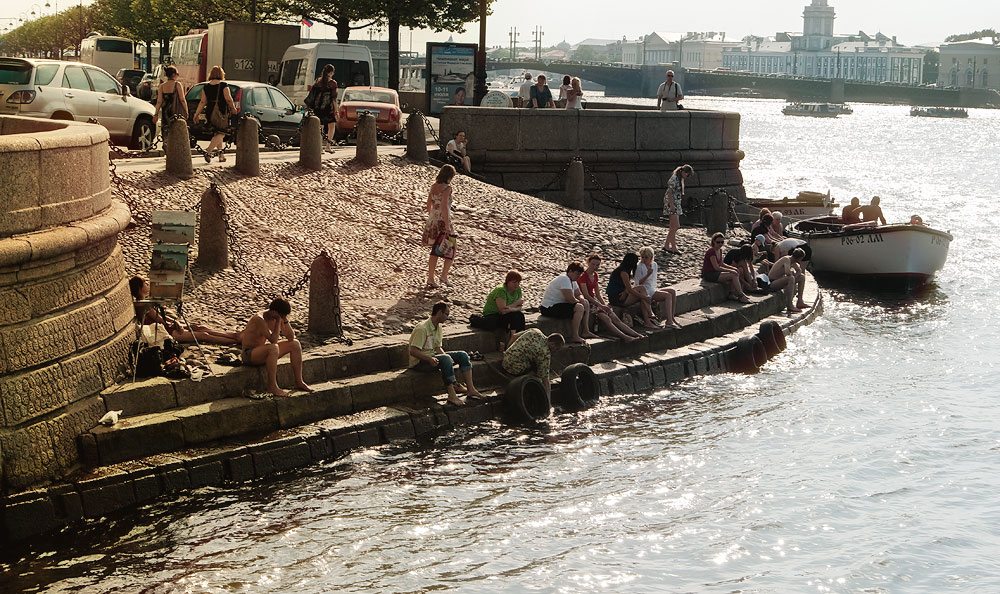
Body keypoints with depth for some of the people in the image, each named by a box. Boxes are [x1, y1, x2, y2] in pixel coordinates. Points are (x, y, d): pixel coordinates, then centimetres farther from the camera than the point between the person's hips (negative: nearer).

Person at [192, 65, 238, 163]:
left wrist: (196, 114, 9)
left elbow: (203, 102, 3)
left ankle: (220, 153, 21)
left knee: (216, 132, 19)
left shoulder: (206, 86, 5)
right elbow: (228, 99, -13)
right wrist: (233, 108, 4)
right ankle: (208, 151, -22)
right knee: (220, 133, -5)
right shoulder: (223, 85, -7)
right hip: (222, 112, -5)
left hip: (210, 112, 5)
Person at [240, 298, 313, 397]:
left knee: (295, 344, 0)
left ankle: (299, 382, 5)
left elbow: (291, 337, -1)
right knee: (273, 348, -38)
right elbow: (273, 340, -32)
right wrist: (278, 320, -26)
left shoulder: (277, 318, -1)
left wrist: (285, 320, -14)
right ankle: (272, 386, -30)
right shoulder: (259, 319, -26)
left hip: (263, 351, 9)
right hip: (249, 354, -9)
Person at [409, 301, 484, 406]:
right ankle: (452, 395, -37)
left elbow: (438, 348, 12)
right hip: (419, 362, -9)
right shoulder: (422, 328, -22)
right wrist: (429, 359, -38)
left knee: (462, 355, -3)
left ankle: (470, 389, -8)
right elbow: (413, 351, -25)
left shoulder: (438, 327, 8)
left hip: (432, 357, 9)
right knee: (445, 359, -36)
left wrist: (448, 358, -8)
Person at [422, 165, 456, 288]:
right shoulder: (447, 188, -14)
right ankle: (444, 276, 3)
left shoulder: (434, 186, 7)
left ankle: (430, 278, 12)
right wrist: (447, 225, -23)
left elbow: (429, 205, 14)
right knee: (450, 249, 8)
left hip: (432, 220, 7)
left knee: (435, 250, 13)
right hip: (443, 221, -7)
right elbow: (444, 207, -22)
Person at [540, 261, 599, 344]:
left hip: (558, 305, 11)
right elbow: (570, 299, -26)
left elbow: (579, 294, 20)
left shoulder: (572, 281, 12)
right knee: (579, 307, -27)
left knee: (586, 304, 14)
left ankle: (585, 331, 14)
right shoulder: (564, 279, -21)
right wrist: (579, 301, -6)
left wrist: (582, 299, -4)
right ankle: (574, 336, -25)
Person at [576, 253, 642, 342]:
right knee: (606, 319, -27)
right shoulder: (583, 276, -12)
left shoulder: (595, 275, 14)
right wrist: (601, 306, -20)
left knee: (615, 318, -8)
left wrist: (605, 304, 1)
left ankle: (637, 335, -18)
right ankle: (625, 337, -39)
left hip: (594, 300, 8)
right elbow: (586, 295, -18)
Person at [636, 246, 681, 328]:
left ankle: (671, 318, -13)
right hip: (646, 292, -8)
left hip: (653, 290, 8)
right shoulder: (639, 266, -10)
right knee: (668, 295, -23)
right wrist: (647, 275, -26)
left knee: (673, 292, -11)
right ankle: (669, 321, -30)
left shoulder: (654, 264, 12)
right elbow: (638, 284, -15)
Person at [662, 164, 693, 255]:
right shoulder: (674, 178, -14)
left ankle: (666, 245, 14)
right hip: (671, 204, -10)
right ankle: (673, 247, -11)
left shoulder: (680, 179, 16)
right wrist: (671, 204, -24)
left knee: (673, 228, 10)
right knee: (676, 226, -12)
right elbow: (669, 192, -19)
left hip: (676, 204, 10)